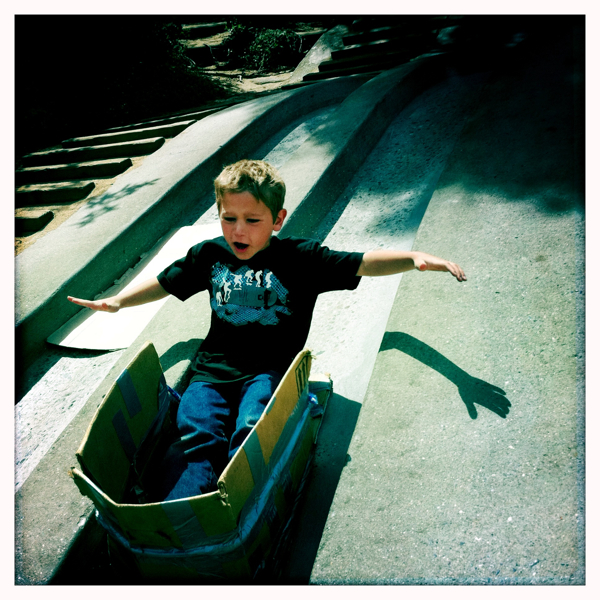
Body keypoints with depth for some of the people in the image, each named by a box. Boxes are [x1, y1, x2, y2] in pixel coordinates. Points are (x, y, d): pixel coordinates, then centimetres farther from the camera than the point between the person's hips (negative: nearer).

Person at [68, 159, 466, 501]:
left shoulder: (300, 258, 1)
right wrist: (117, 301, 21)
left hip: (271, 368, -2)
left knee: (250, 432, -31)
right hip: (213, 368, 3)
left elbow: (363, 264, -2)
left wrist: (416, 259, -16)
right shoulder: (209, 254, 13)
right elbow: (165, 283, 27)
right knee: (197, 435, -23)